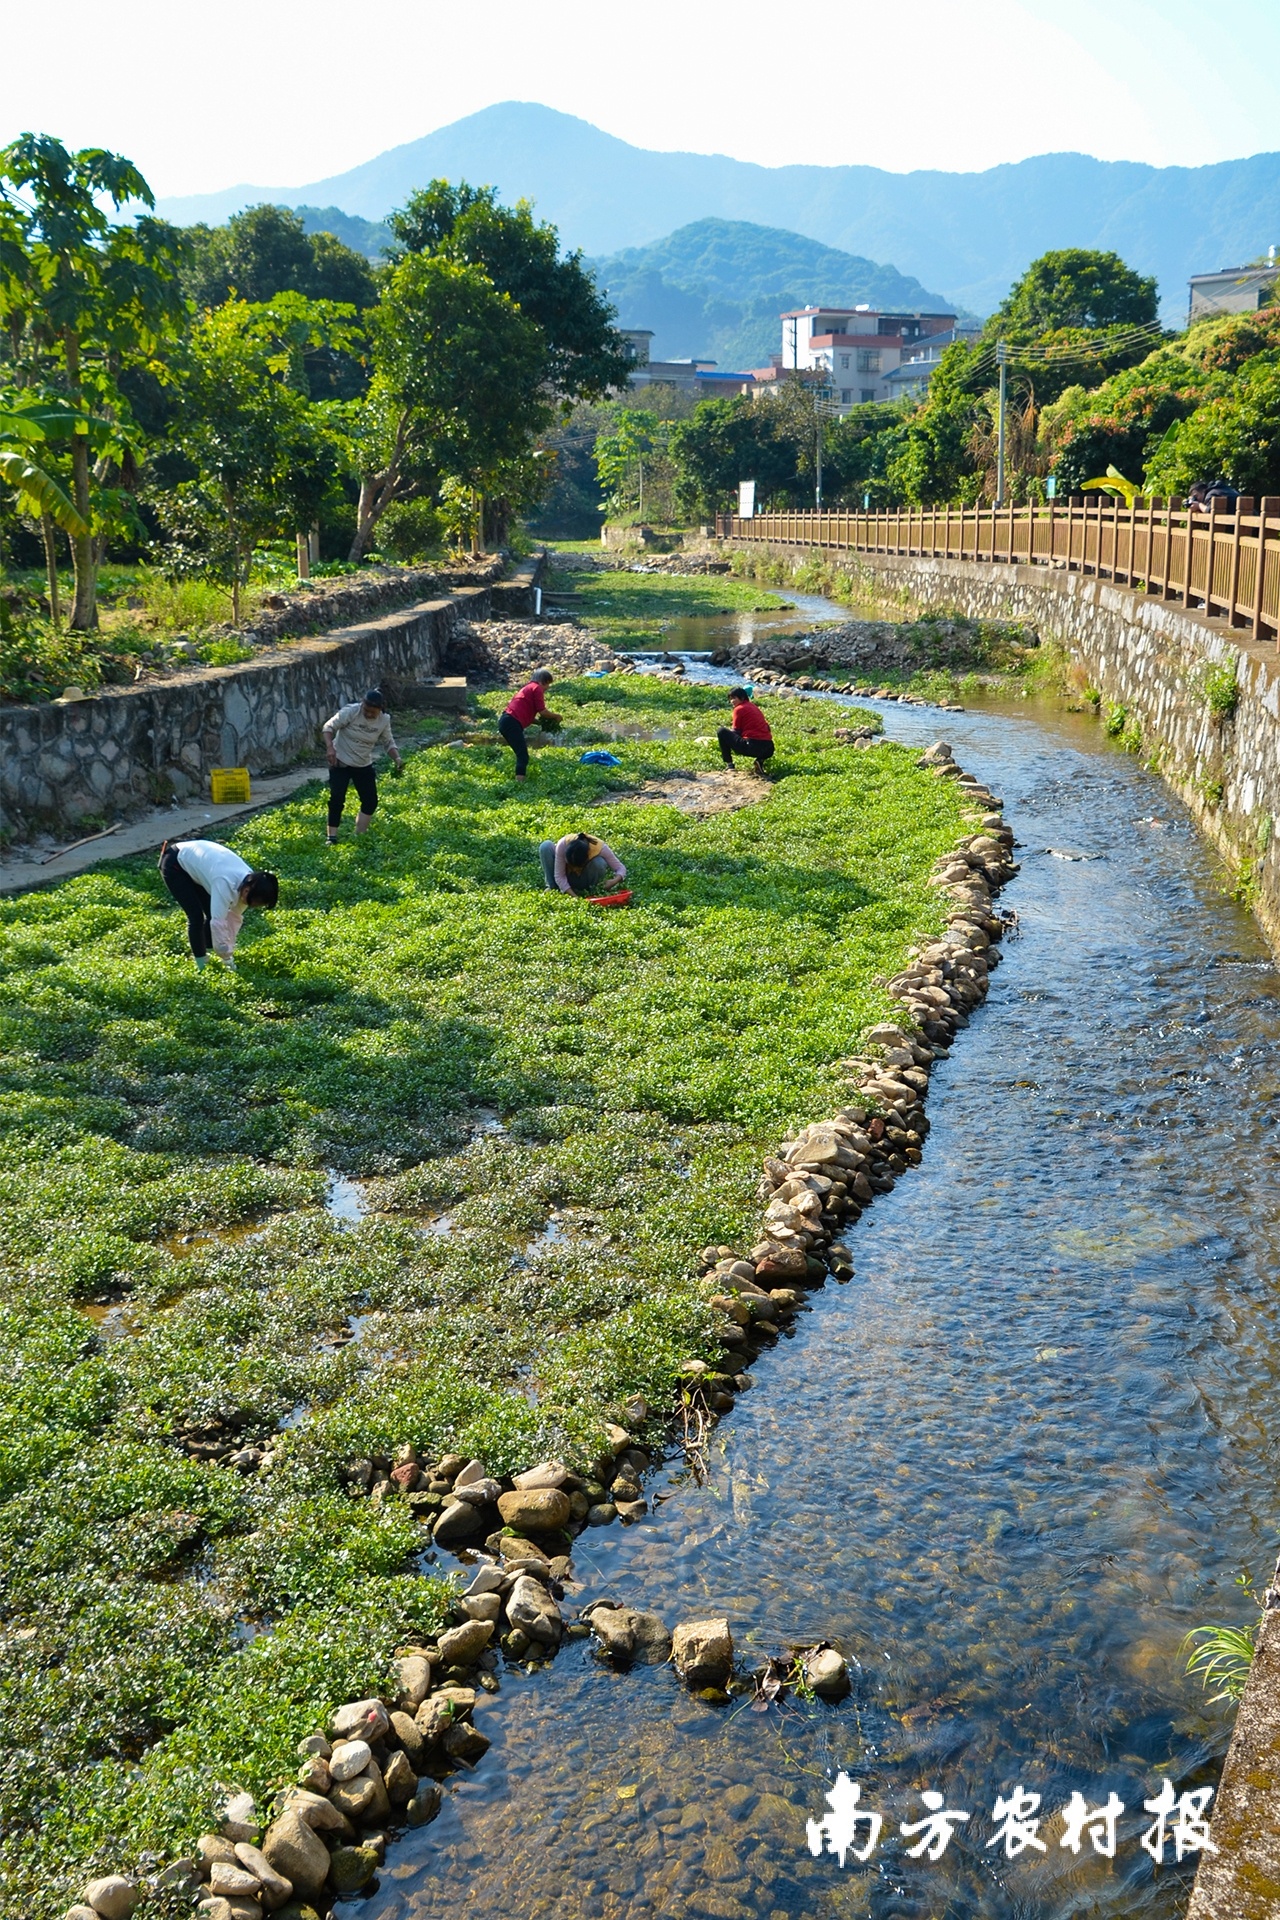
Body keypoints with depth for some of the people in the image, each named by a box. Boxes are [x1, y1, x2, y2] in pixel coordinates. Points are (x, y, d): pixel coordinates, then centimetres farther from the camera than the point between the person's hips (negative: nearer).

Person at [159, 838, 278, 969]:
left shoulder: (247, 881, -13)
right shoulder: (226, 884, -38)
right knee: (196, 916, -11)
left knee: (212, 912, 4)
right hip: (174, 864, -8)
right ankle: (202, 966, 1)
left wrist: (229, 950, -3)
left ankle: (207, 954, 19)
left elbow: (234, 916, -2)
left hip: (193, 862, 8)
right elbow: (218, 922, -39)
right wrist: (226, 957, -31)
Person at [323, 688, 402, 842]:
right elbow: (329, 726, -16)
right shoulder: (350, 711, -22)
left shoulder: (384, 720, -9)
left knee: (371, 801, 3)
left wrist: (397, 758, -15)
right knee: (337, 799, -12)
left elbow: (388, 742, 3)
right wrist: (330, 747, -32)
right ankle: (332, 838, -5)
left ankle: (359, 835, 17)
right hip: (340, 762, -5)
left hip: (364, 765, 5)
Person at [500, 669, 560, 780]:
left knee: (522, 753, 20)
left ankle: (519, 779, 23)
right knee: (523, 755, -13)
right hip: (512, 723, -10)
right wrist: (555, 716, 12)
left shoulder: (529, 688, 28)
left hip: (506, 722, 10)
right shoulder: (537, 688, -1)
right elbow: (542, 711, -4)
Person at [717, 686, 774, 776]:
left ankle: (729, 765, 3)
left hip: (752, 746, -7)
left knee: (721, 731, 5)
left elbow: (736, 732, 2)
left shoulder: (739, 709, 0)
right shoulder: (754, 706, 22)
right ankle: (760, 760, 9)